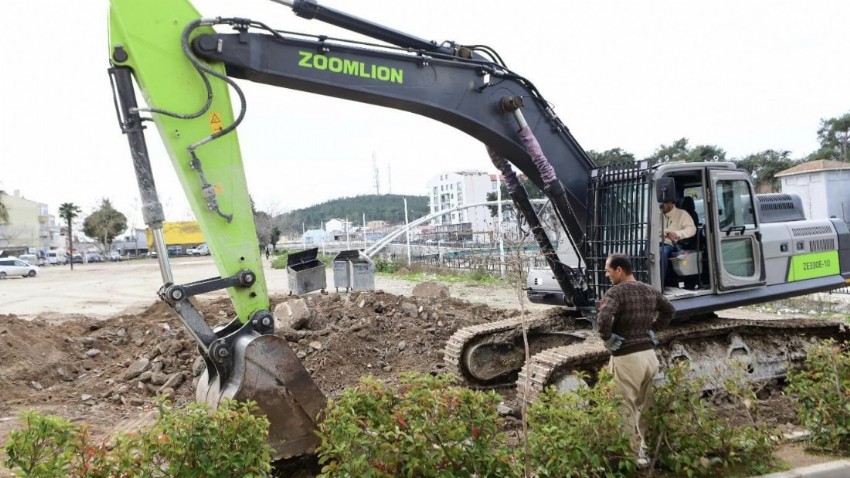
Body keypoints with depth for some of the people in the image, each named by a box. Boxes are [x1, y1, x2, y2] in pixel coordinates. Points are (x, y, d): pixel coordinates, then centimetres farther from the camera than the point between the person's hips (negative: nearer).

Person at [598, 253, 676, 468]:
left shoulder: (615, 292, -16)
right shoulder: (649, 290, 7)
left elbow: (603, 319, -32)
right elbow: (670, 310, 22)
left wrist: (607, 338, -15)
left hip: (627, 358, -7)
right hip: (649, 354, 7)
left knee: (626, 410, 5)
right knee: (647, 408, 19)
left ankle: (635, 454, 11)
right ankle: (649, 449, 28)